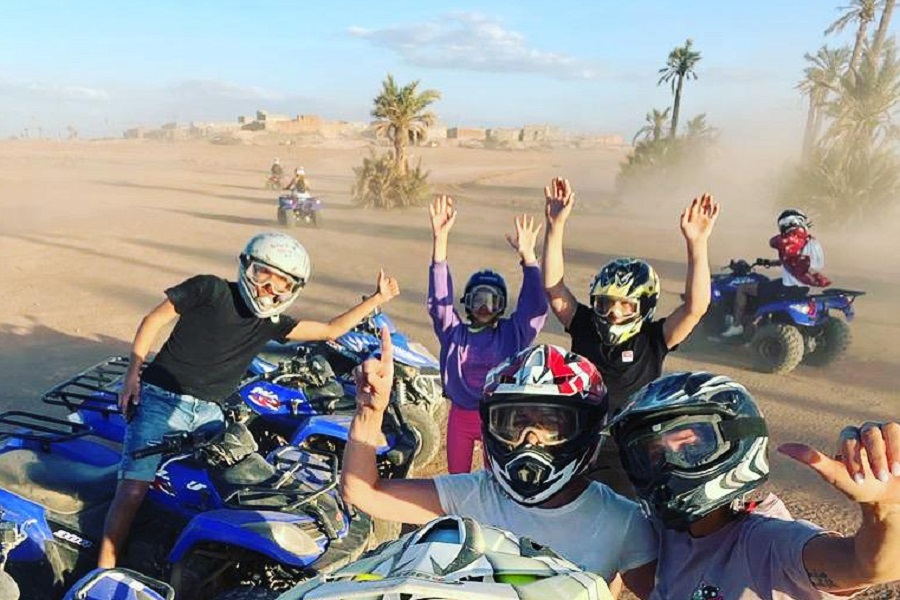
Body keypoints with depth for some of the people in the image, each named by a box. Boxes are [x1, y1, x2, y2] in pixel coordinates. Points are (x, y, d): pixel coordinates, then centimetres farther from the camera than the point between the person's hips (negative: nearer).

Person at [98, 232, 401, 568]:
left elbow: (332, 330, 11)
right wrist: (133, 373, -7)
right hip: (161, 400, -4)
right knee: (133, 490, -11)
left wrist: (377, 299, 8)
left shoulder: (271, 322, 7)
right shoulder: (210, 289, -6)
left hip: (209, 413, 4)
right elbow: (154, 320, -1)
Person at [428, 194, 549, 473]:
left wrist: (527, 255, -32)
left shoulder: (512, 333, -7)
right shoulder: (453, 332, -7)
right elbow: (439, 297, -18)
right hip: (460, 416, 1)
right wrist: (440, 239, -28)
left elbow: (535, 305, -19)